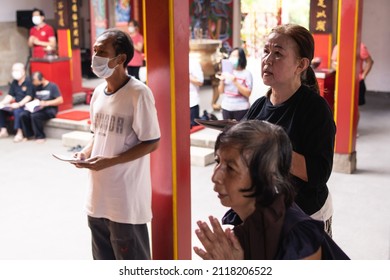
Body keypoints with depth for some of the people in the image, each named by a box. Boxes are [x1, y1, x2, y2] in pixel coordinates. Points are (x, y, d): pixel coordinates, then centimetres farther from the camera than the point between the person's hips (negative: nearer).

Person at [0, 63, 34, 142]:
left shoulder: (28, 82, -12)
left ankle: (19, 133, -28)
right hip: (17, 105, 8)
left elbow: (29, 97, -18)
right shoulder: (14, 82, 11)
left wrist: (19, 104, -29)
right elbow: (10, 95, 12)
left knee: (17, 111, -36)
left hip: (27, 105, -8)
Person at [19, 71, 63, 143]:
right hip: (38, 108, 6)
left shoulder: (52, 86, -5)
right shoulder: (36, 87, 14)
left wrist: (46, 103, -19)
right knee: (23, 115, -19)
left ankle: (40, 136, -18)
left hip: (50, 110, -6)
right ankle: (29, 134, -3)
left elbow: (60, 100, -11)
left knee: (35, 116, -33)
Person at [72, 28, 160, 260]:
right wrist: (86, 152, -1)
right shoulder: (98, 92, 8)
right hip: (98, 196, 8)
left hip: (126, 198, -8)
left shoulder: (139, 93, -16)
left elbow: (152, 143, -15)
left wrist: (110, 161, -22)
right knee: (104, 261, 21)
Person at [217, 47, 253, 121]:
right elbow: (220, 91, 12)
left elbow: (248, 93, -10)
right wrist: (222, 81, -6)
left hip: (241, 109, -4)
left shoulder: (246, 74, -3)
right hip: (226, 107, 4)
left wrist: (235, 82, -17)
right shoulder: (226, 72, 8)